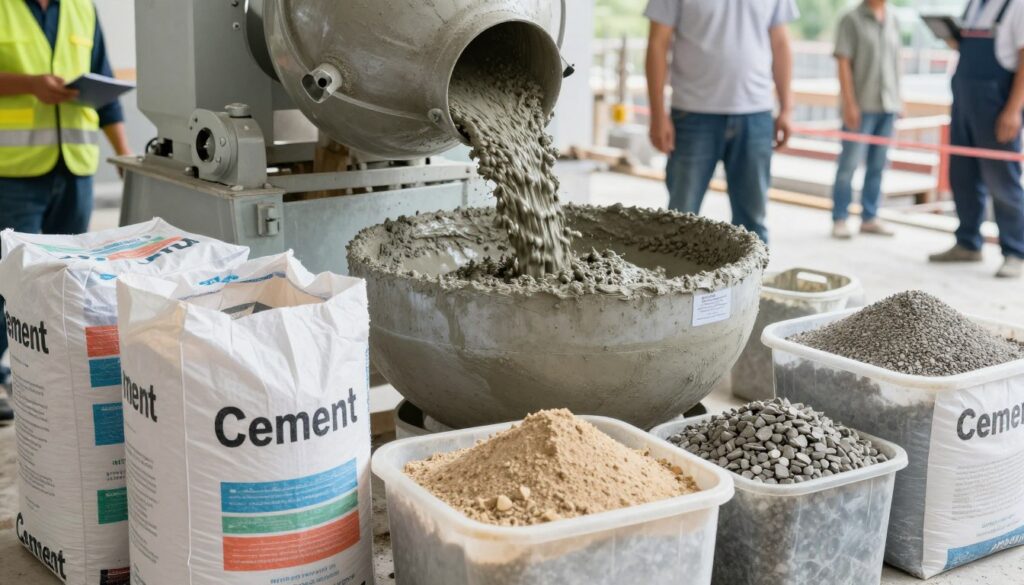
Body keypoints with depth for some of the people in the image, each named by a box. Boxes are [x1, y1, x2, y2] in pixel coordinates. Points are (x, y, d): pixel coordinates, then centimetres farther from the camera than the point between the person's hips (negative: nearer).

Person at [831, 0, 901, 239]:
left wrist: (898, 99, 13)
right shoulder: (852, 20, -4)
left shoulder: (892, 20, 13)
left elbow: (894, 62, 17)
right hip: (861, 105, -5)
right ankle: (839, 219, 4)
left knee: (878, 165, 8)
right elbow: (843, 64, -8)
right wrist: (849, 103, -14)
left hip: (888, 104, 6)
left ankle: (870, 217, 15)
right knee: (849, 164, -3)